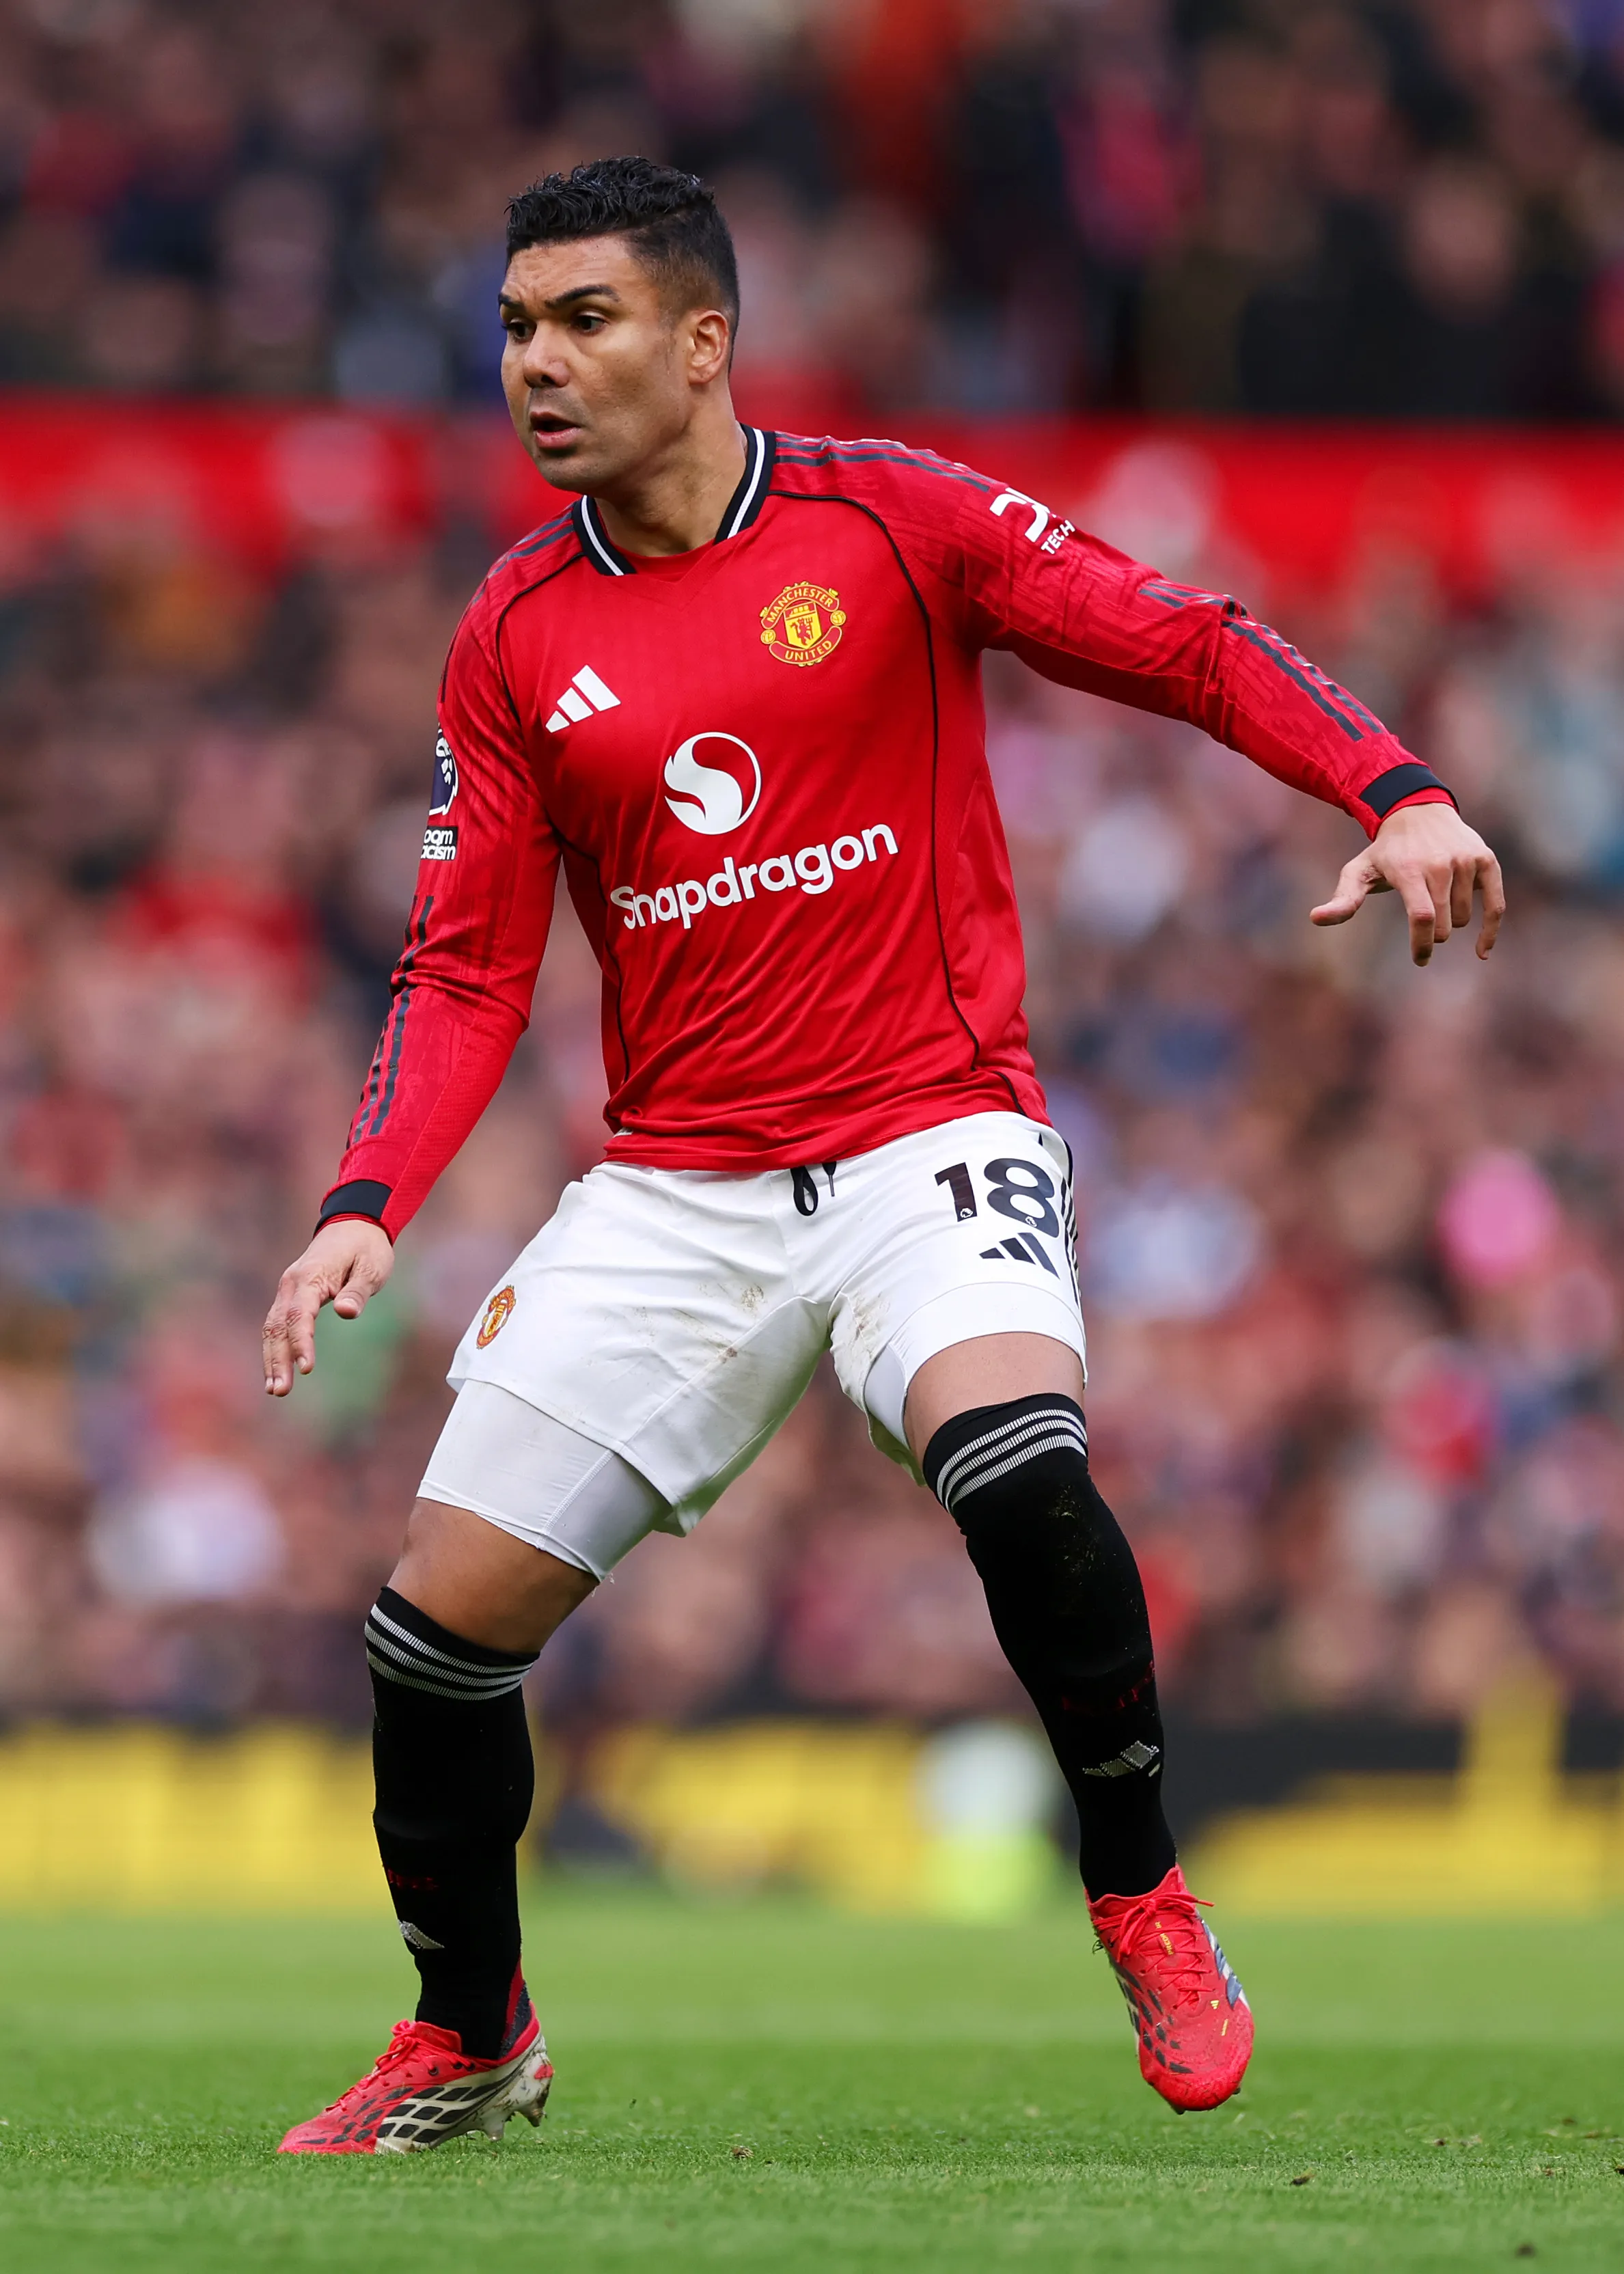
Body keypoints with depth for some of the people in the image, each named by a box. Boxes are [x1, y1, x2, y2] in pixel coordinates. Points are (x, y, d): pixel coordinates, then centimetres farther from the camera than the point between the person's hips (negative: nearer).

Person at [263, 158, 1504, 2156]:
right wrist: (367, 1205, -8)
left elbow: (1189, 648, -1)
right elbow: (467, 964, 7)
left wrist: (1397, 794, -16)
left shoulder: (887, 521, -3)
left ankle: (1145, 1909, -11)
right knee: (443, 1613, -3)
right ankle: (466, 2040, 22)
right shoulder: (516, 636, 6)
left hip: (929, 1131, -4)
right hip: (673, 1189, 4)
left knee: (1013, 1458, -33)